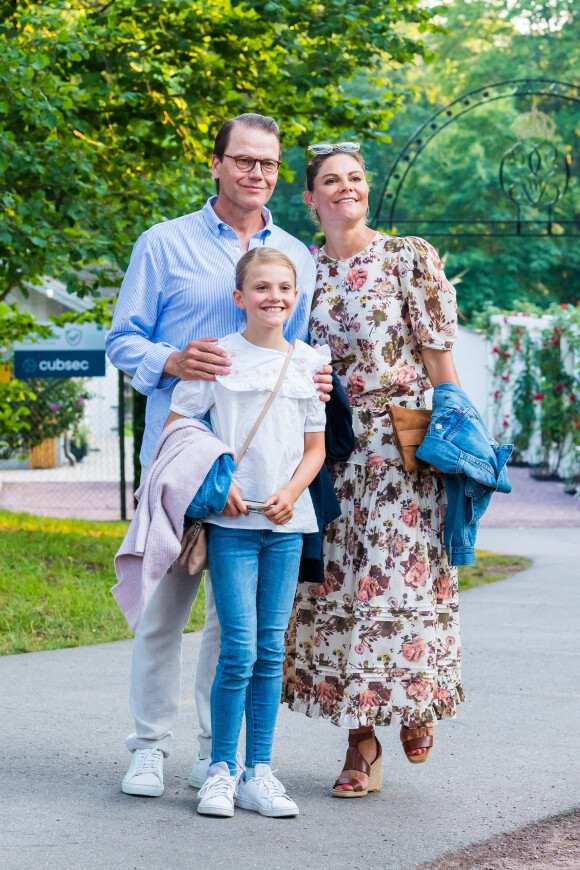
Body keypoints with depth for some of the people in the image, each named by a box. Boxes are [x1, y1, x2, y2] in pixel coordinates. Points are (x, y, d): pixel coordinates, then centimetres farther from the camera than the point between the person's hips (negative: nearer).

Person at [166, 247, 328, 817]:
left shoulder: (309, 362, 9)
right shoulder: (218, 356, -1)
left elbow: (315, 448, 13)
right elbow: (175, 428, 2)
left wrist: (290, 492, -5)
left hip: (286, 523, 3)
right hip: (230, 520, -3)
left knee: (271, 650, 5)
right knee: (239, 649, -9)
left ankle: (259, 772, 11)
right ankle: (221, 770, 3)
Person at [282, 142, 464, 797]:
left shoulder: (411, 258, 0)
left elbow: (439, 356, -1)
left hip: (402, 445, -3)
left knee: (398, 579, -7)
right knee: (335, 586, 0)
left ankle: (418, 702, 21)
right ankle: (361, 747, 8)